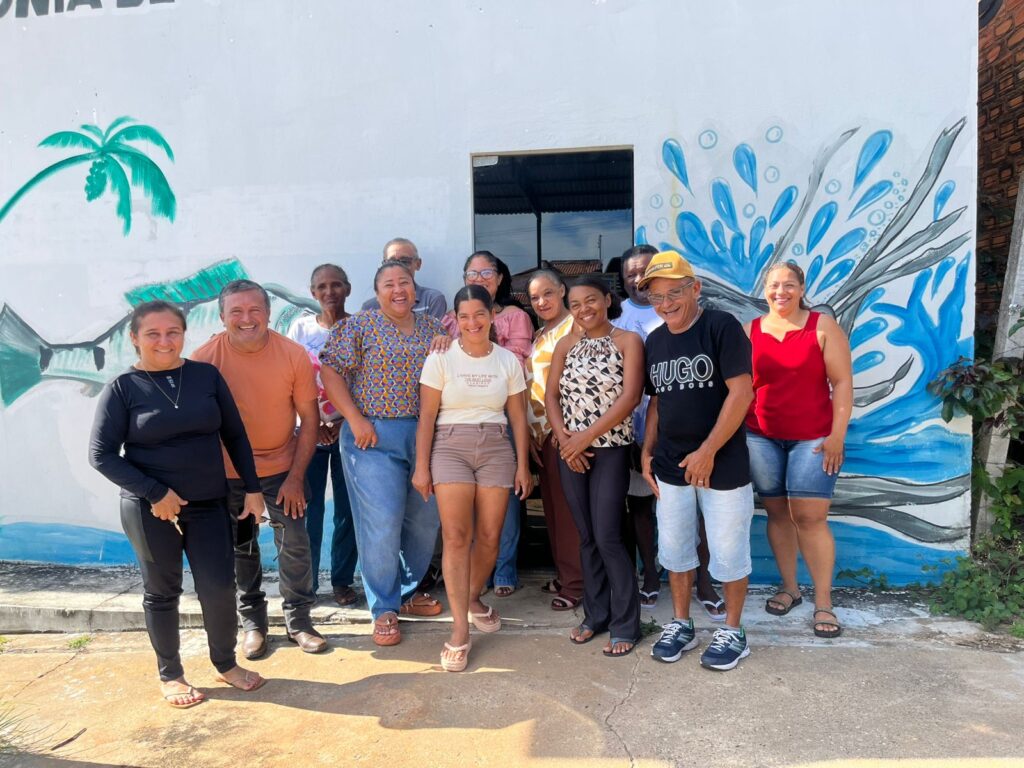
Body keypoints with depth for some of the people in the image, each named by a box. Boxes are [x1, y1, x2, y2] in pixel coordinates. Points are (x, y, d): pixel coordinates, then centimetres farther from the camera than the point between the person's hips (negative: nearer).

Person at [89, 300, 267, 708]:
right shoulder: (122, 388, -6)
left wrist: (252, 488, 3)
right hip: (150, 510, -2)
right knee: (162, 592, 12)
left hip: (209, 505, 2)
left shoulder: (207, 376, 0)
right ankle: (169, 674, 31)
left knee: (219, 587, 4)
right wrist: (155, 493, -14)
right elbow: (101, 454, -7)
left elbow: (235, 435, 6)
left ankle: (226, 663, 28)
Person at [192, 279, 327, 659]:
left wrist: (296, 477, -9)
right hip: (229, 471, 0)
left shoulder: (294, 354, -15)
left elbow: (309, 418, -8)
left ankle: (298, 620, 20)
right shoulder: (206, 358, -16)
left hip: (282, 468, 0)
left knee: (295, 545, 1)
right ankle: (253, 622, 31)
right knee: (242, 548, 13)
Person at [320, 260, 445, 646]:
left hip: (425, 433, 5)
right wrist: (356, 420, -13)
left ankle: (408, 590, 32)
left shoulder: (434, 328, 12)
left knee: (425, 519, 11)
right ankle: (384, 608, 13)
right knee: (382, 523, -5)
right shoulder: (359, 326, -1)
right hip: (374, 436, -5)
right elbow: (330, 371, -6)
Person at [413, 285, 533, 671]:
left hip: (496, 449, 3)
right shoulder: (441, 358, -1)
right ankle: (460, 631, -2)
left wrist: (523, 465, 6)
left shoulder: (508, 360, 7)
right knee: (456, 535, -9)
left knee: (489, 536, 2)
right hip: (450, 447, -2)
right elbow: (427, 416, -2)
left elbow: (518, 417, 9)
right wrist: (421, 466, -5)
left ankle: (473, 599, 30)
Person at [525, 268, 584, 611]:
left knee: (568, 506, -4)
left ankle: (576, 582, 6)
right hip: (542, 430, 8)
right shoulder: (539, 335, 18)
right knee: (552, 504, 12)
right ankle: (563, 573, 25)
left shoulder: (575, 324, -6)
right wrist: (532, 430, 14)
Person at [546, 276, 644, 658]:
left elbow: (629, 397, -13)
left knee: (608, 538, -6)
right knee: (587, 537, 10)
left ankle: (625, 625, 9)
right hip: (569, 451, 4)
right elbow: (551, 395, 6)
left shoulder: (628, 341, -4)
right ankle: (595, 614, 24)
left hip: (611, 450, -4)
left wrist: (587, 436, -15)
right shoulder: (566, 344, 9)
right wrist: (563, 437, -9)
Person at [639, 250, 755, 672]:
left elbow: (741, 392, -17)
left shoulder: (722, 326, -11)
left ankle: (732, 631, 25)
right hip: (670, 464, 6)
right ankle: (681, 624, 31)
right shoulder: (655, 340, 9)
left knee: (728, 551, 6)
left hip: (722, 464, -6)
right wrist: (647, 450, 6)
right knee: (674, 548, 14)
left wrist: (707, 451, -19)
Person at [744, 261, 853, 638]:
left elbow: (842, 382, -3)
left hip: (813, 438, -2)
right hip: (761, 437, 3)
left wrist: (837, 435, -9)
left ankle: (824, 602, 6)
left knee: (810, 517, -6)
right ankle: (789, 587, 24)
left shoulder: (823, 326, 0)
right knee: (777, 512, 9)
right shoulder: (749, 331, 6)